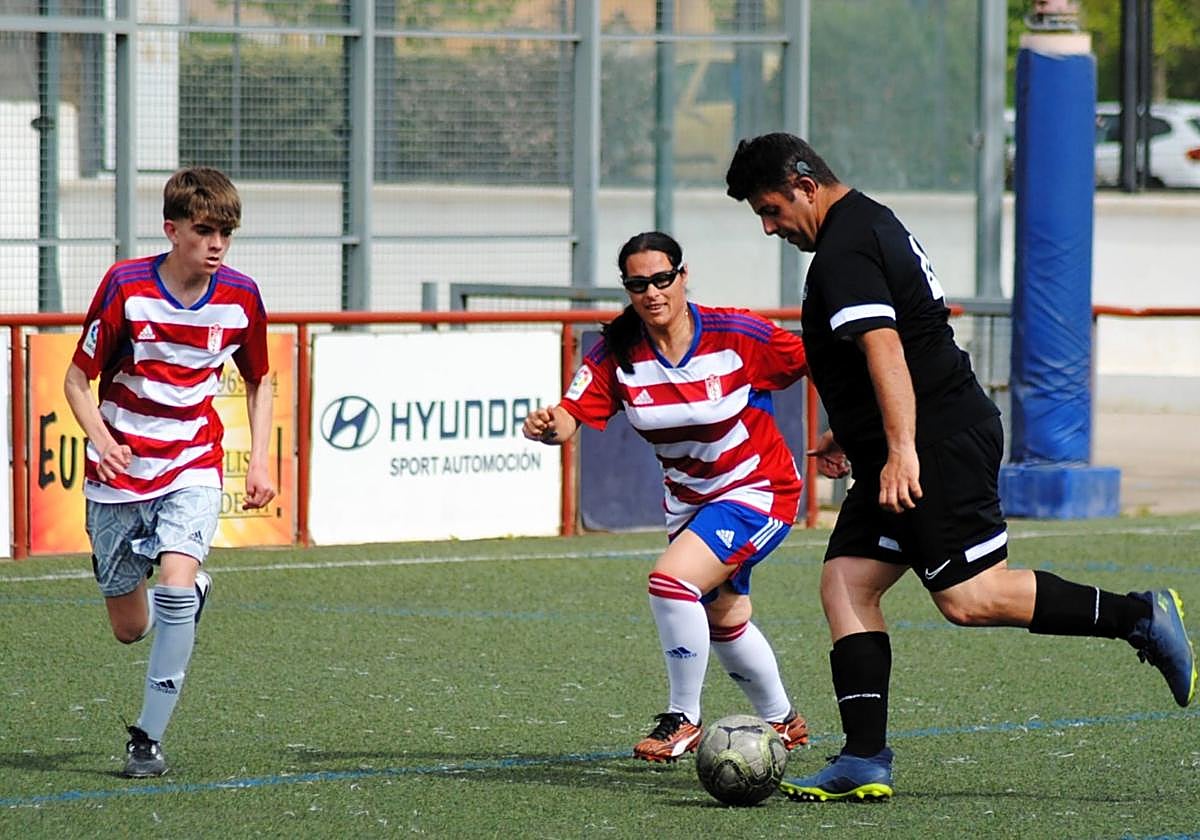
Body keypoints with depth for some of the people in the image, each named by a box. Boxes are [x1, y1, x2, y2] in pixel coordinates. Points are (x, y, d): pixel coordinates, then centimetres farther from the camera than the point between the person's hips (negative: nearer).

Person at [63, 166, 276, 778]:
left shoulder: (240, 297, -5)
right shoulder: (125, 287, -13)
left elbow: (258, 383, 13)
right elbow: (77, 380, -6)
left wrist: (259, 462, 1)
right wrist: (102, 441, -24)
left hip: (192, 469, 0)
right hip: (120, 473, 0)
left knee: (175, 586, -25)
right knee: (130, 629, 7)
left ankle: (148, 738, -14)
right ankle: (192, 591, 44)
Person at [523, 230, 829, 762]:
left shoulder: (737, 336, -23)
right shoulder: (617, 354, -13)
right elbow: (570, 418, -25)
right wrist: (547, 426, -47)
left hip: (758, 491, -6)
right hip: (687, 498, 6)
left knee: (671, 581, -27)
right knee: (724, 623, 23)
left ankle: (682, 720, -10)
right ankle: (780, 720, 49)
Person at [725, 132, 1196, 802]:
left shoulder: (845, 251, -13)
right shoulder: (871, 222, 20)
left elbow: (885, 350, -25)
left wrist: (900, 450, -32)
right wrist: (852, 433, 36)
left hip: (941, 444, -11)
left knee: (969, 598, -14)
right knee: (847, 583, 3)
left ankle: (1140, 616, -7)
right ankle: (865, 762, -2)